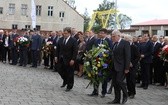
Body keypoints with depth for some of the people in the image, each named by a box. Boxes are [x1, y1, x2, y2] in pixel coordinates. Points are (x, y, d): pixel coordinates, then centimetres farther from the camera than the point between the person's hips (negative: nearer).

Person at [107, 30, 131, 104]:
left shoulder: (125, 43, -9)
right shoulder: (115, 44, 14)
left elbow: (128, 56, -13)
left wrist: (127, 68, -17)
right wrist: (111, 65, 7)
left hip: (121, 67, -7)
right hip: (114, 67, 7)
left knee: (119, 80, -13)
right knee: (114, 83, 7)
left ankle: (125, 95, 11)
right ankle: (117, 99, 15)